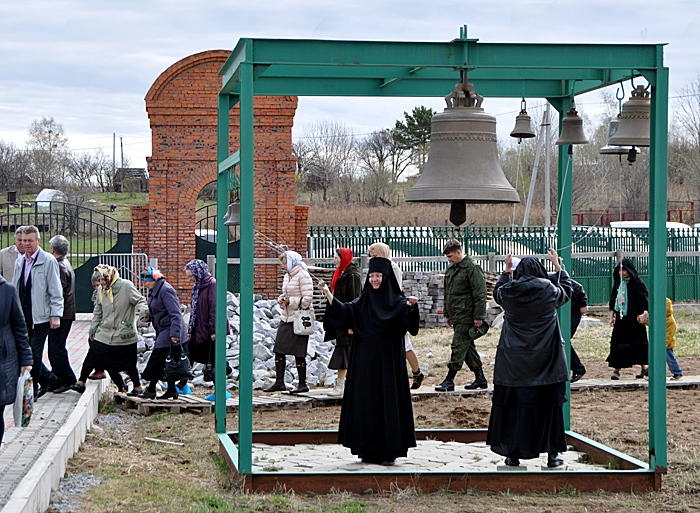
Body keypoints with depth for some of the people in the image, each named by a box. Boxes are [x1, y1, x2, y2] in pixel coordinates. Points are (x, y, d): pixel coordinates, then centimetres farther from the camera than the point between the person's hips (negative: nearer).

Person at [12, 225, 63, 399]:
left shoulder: (48, 261, -7)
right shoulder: (19, 262, 12)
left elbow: (56, 291, -8)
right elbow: (14, 289, 19)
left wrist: (56, 315, -13)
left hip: (40, 317, -6)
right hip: (23, 317, 6)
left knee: (34, 354, -4)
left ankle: (32, 390, 7)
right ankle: (49, 380, 26)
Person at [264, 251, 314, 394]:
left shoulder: (303, 275, -13)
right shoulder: (287, 275, 14)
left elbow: (307, 298, -19)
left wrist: (289, 301, -13)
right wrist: (281, 299, 2)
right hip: (286, 318, 9)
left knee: (298, 353, -1)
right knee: (279, 350, 6)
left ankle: (302, 384, 9)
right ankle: (279, 382, 13)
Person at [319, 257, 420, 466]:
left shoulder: (396, 301, -1)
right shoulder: (362, 302, 11)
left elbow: (408, 319, -19)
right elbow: (342, 311, -2)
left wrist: (411, 307, -40)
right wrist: (327, 294, -14)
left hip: (388, 362, -4)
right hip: (365, 363, 4)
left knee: (388, 400, -4)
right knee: (366, 401, 4)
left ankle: (390, 451, 0)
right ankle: (370, 450, 10)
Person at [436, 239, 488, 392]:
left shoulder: (472, 268, -13)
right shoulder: (451, 270, 15)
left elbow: (480, 294, -15)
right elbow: (447, 294, 24)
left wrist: (478, 316, -18)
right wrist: (447, 314, 22)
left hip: (466, 317, -9)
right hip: (457, 316, 9)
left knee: (458, 347, -9)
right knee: (468, 347, 13)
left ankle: (449, 381, -8)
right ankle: (480, 379, 20)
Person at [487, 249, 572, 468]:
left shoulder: (508, 292, -3)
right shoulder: (549, 291, -7)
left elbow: (497, 292, 22)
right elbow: (566, 290, 16)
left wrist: (506, 270, 30)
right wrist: (558, 266, 27)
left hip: (513, 359, 1)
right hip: (544, 358, -1)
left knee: (512, 403, 7)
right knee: (548, 404, 5)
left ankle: (512, 453, 9)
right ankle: (552, 453, 8)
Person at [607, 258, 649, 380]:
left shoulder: (637, 283, -8)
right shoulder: (618, 282, 10)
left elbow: (644, 298, -14)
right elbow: (613, 299, 16)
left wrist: (645, 312, -28)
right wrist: (612, 315, 14)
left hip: (634, 318, -5)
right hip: (620, 317, 6)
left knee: (637, 342, -1)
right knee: (617, 342, 1)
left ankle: (643, 368, 11)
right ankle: (616, 369, 4)